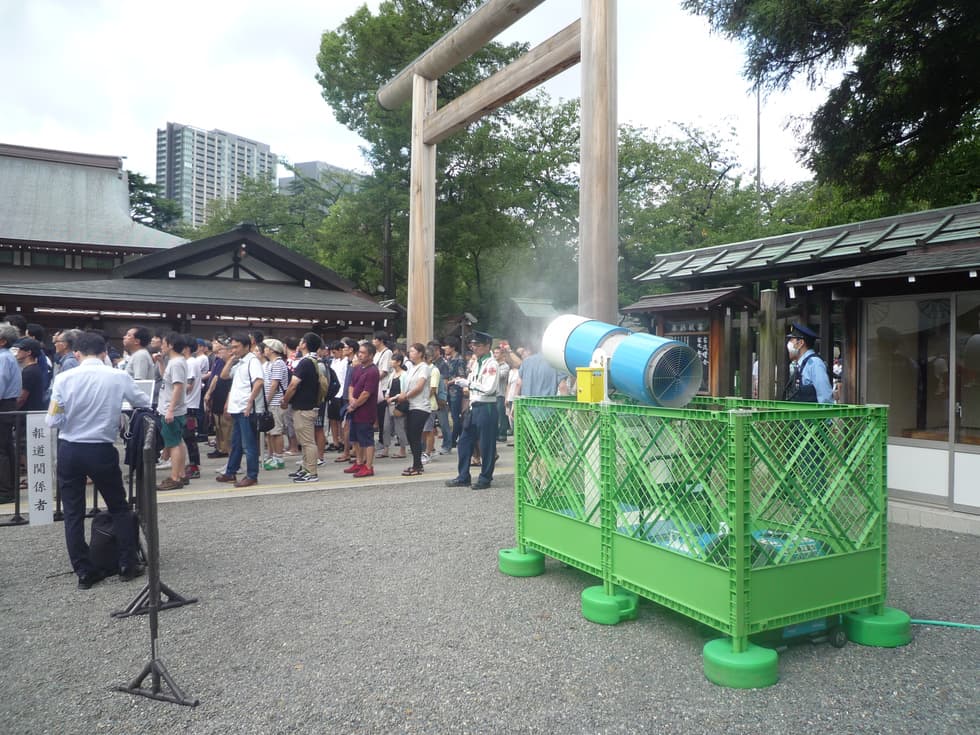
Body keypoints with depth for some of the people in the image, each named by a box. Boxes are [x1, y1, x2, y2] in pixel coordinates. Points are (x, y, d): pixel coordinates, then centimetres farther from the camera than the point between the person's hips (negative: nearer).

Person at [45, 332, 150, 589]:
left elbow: (52, 421, -6)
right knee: (119, 507, 14)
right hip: (101, 451, -1)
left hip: (69, 450, 1)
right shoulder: (119, 377, -7)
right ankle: (128, 565, 15)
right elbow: (145, 403, 8)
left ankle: (84, 572, 16)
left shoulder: (64, 378, -6)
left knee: (73, 513, 11)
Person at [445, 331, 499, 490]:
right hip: (474, 407, 9)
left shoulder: (491, 364, -12)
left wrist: (468, 383, -18)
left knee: (486, 445, 2)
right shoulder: (476, 362, 13)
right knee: (464, 442, 11)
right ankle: (463, 477, 21)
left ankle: (485, 478, 14)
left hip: (486, 408, -9)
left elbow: (489, 388, -22)